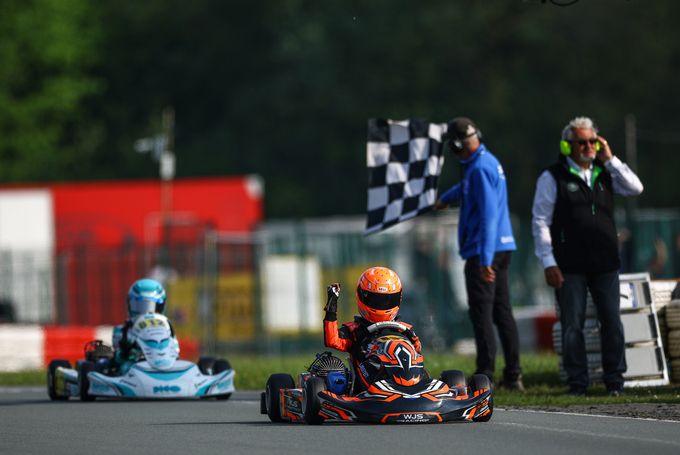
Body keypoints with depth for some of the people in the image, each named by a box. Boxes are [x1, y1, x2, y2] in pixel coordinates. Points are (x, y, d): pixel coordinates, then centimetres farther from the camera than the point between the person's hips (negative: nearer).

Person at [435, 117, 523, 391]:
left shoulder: (480, 168, -16)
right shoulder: (488, 162, 15)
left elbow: (488, 215, -23)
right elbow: (467, 188, 38)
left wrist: (485, 258, -28)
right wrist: (446, 198, 58)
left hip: (483, 252, -9)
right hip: (502, 247, 9)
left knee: (482, 314, -7)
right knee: (502, 312, 10)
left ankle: (485, 376, -8)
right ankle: (513, 376, 10)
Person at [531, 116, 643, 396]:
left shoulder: (605, 173, 14)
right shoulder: (552, 178, 1)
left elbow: (635, 188, 1)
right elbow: (540, 222, -2)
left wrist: (609, 159, -2)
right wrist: (548, 263, -10)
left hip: (605, 264, 3)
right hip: (570, 267, -3)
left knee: (612, 322, 1)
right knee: (572, 324, -1)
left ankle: (615, 381, 7)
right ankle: (577, 383, 6)